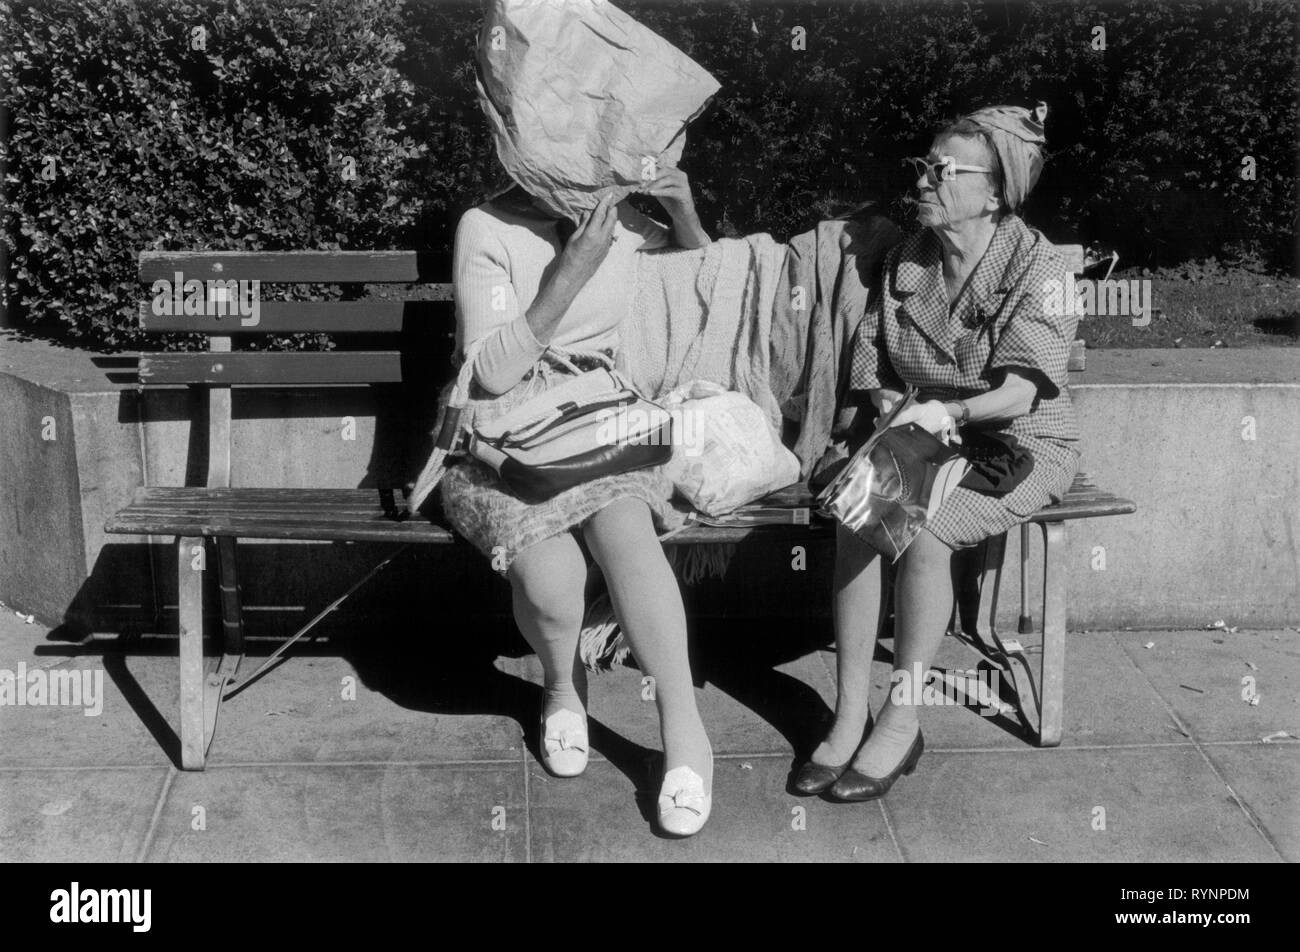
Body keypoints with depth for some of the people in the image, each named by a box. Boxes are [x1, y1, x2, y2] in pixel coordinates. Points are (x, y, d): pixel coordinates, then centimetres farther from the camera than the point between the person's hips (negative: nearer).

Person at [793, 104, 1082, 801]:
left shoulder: (1038, 269, -12)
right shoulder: (907, 259, 6)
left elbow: (1018, 392, -21)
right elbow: (867, 353, 10)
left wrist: (947, 411, -34)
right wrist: (888, 400, -9)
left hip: (1018, 444, -5)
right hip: (924, 437, 5)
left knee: (920, 531, -32)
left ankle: (901, 722, -17)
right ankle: (850, 715, -19)